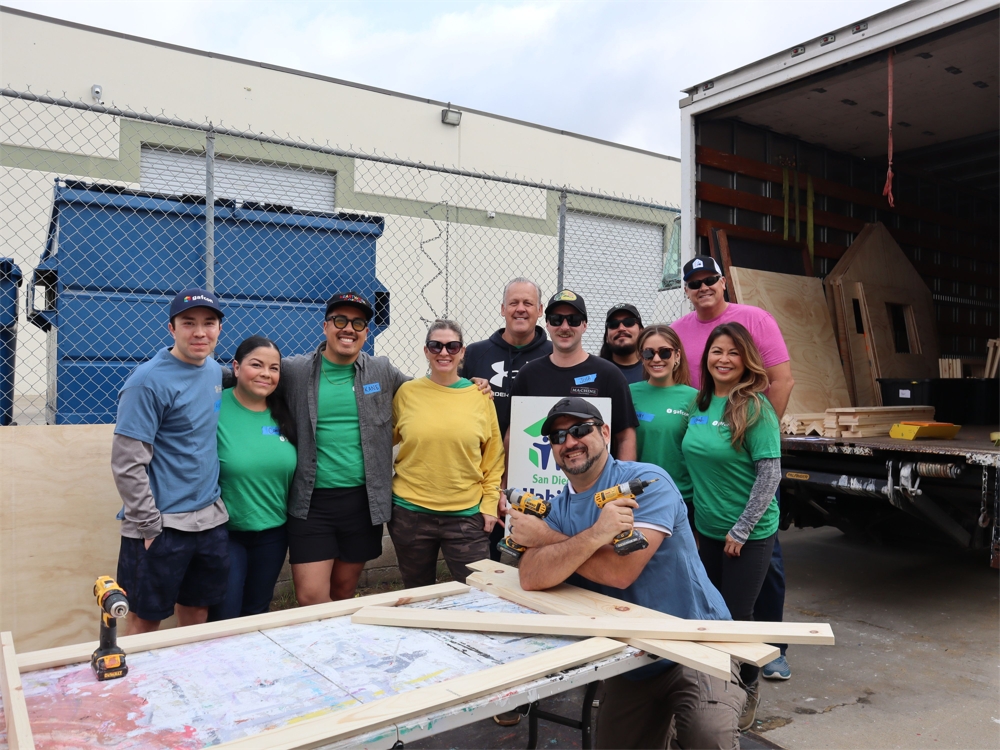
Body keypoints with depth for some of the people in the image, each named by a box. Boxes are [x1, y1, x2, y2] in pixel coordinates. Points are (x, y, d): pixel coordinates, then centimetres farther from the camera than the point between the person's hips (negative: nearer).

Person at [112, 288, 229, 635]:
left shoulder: (215, 371, 7)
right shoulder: (149, 381, -15)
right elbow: (127, 463, -16)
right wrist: (149, 526, -14)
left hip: (210, 519, 6)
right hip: (162, 525, -6)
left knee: (197, 611, 18)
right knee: (145, 619, 9)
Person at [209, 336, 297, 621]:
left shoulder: (282, 415, 1)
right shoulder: (216, 409, -15)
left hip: (273, 533, 5)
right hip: (225, 533, -5)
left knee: (258, 614, 19)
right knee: (223, 619, 6)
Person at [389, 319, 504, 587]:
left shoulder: (480, 395, 0)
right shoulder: (407, 392, 0)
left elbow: (493, 456, 4)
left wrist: (490, 503, 0)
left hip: (467, 515, 0)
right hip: (411, 514, 1)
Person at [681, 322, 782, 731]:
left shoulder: (756, 407, -14)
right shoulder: (700, 404, 4)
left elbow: (770, 473, -16)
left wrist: (741, 530, -16)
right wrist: (695, 521, 11)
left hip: (748, 534, -6)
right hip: (707, 530, 6)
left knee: (737, 616, 5)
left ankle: (746, 693, 29)